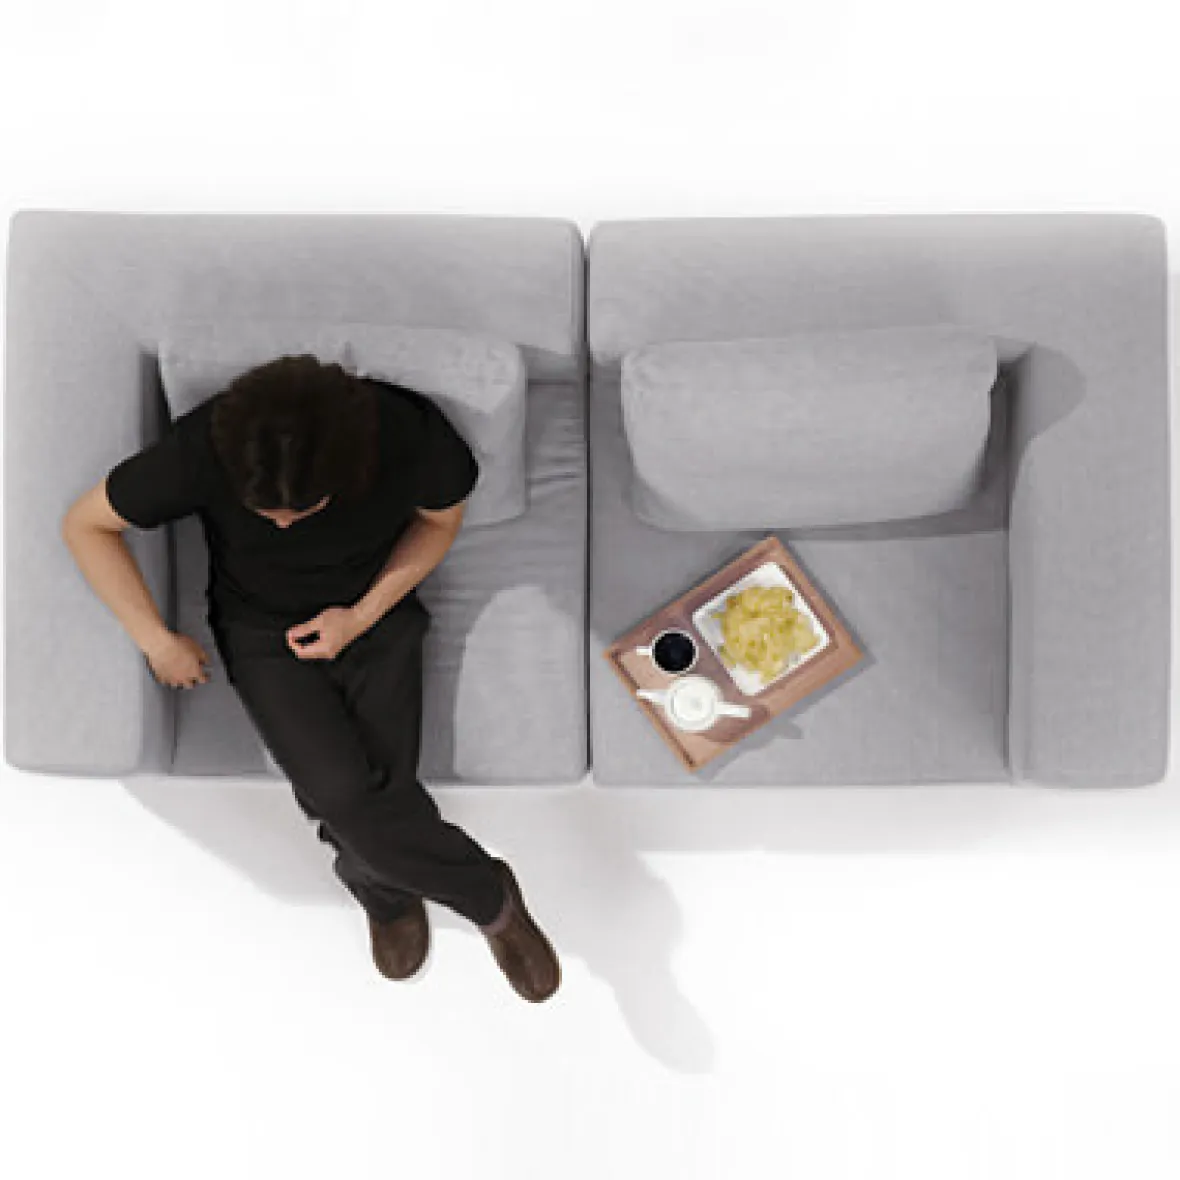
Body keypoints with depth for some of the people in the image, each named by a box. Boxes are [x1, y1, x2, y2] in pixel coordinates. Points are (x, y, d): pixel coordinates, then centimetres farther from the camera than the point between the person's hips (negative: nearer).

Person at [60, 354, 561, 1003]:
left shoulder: (413, 435, -26)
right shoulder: (202, 450, -27)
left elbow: (440, 519, -3)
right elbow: (85, 523, -10)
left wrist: (364, 615, -13)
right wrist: (156, 640, -13)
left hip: (376, 616, 1)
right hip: (264, 634, 0)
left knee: (377, 798, -17)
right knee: (348, 797, -22)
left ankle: (382, 884, 20)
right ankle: (489, 893, 3)